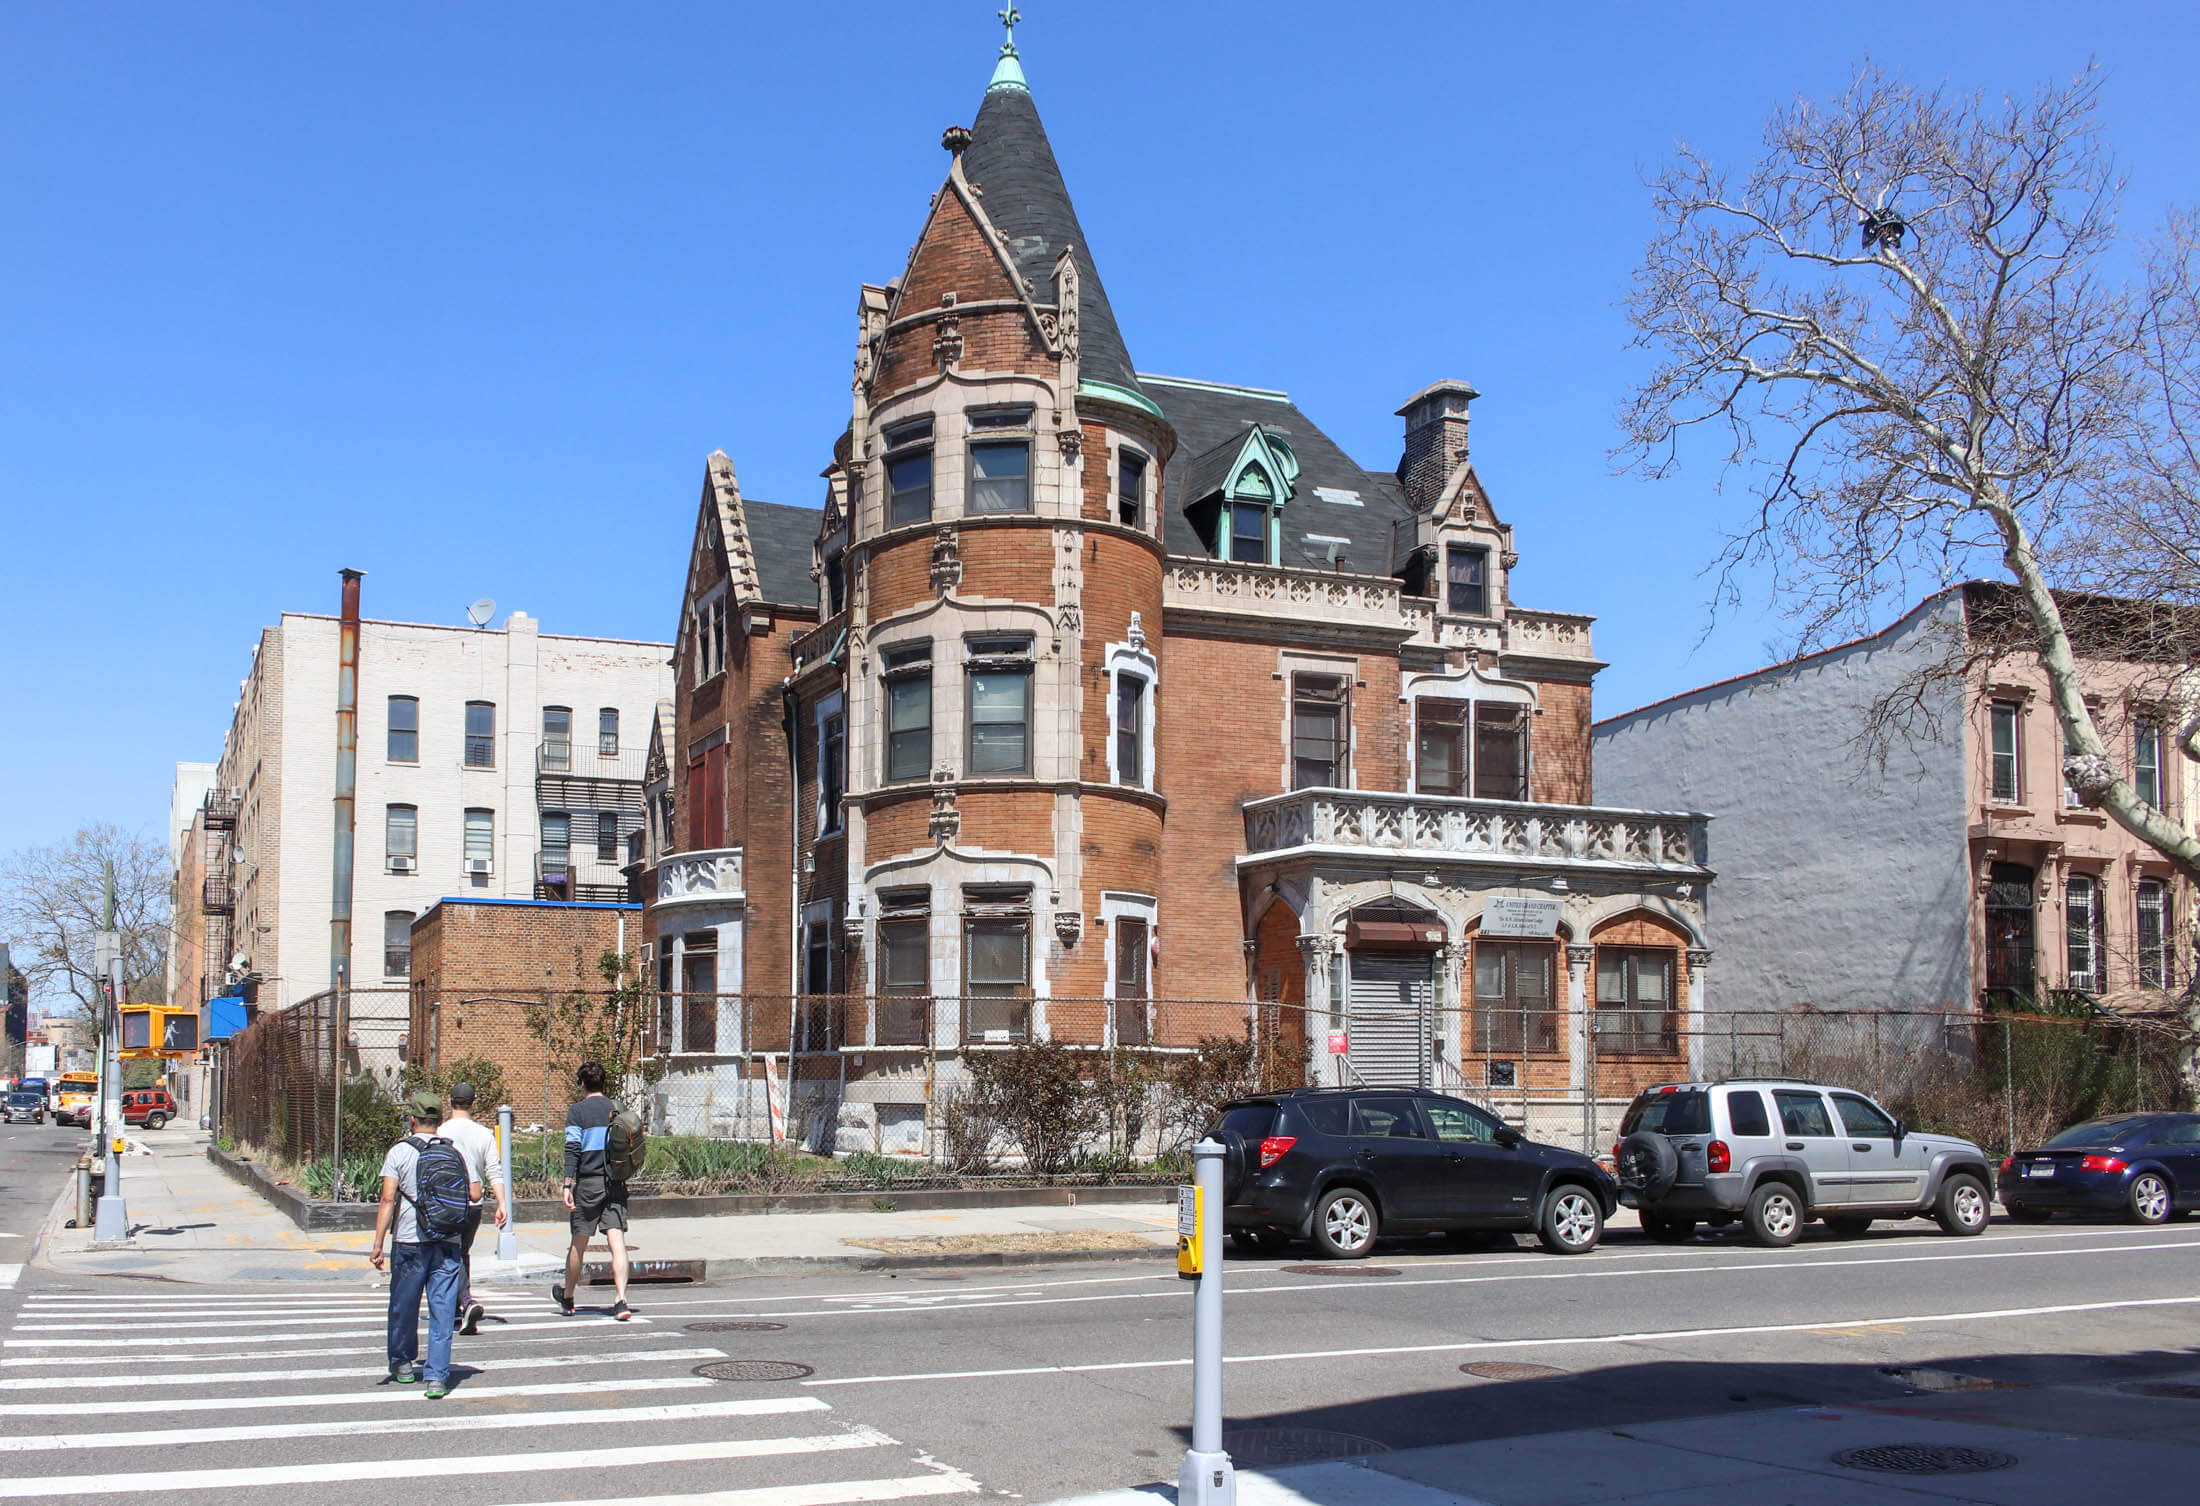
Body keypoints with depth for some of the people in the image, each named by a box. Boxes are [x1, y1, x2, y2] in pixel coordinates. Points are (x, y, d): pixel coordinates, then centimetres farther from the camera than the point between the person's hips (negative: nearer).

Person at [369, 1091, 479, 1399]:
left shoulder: (400, 1152, -3)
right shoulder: (454, 1152, 5)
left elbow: (388, 1199, -10)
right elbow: (474, 1195, 5)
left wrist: (378, 1244, -11)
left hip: (410, 1241, -2)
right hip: (447, 1243, 2)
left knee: (403, 1307, 16)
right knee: (442, 1311, 2)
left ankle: (402, 1363, 33)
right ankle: (437, 1377, -3)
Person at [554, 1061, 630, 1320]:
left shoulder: (577, 1111, -2)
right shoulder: (618, 1110, 10)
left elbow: (572, 1149, -10)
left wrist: (567, 1185, -11)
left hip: (588, 1182, -2)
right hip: (615, 1183, 2)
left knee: (578, 1243, 11)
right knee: (617, 1241, -6)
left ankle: (567, 1298, 29)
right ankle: (621, 1301, -19)